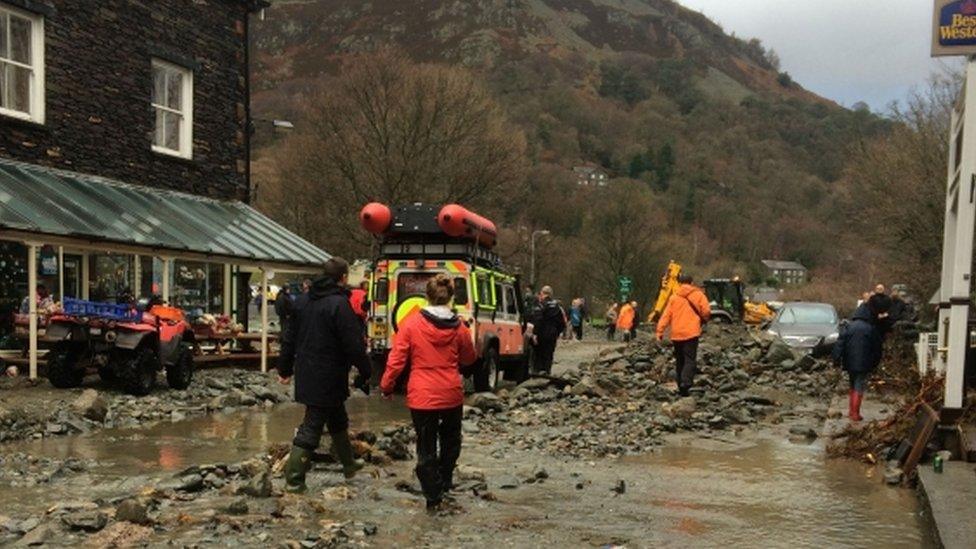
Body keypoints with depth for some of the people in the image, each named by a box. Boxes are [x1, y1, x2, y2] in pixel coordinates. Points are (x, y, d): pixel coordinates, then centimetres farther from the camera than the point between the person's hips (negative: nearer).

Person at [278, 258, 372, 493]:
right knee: (311, 427, -1)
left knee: (338, 421, 23)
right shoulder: (339, 304, -18)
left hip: (306, 375, 8)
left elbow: (290, 339, 13)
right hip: (328, 378, -8)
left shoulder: (303, 301, 7)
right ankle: (293, 479, 3)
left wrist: (285, 369, 21)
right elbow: (354, 345, -19)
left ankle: (348, 463, 38)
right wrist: (365, 373, -6)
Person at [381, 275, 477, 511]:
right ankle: (444, 482, 35)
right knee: (450, 440, 25)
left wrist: (386, 386, 5)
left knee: (426, 447, 8)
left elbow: (396, 360, -8)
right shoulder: (459, 328, -4)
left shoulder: (412, 324, -10)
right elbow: (469, 359, 10)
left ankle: (433, 496, 9)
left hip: (421, 396, -2)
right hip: (451, 394, 2)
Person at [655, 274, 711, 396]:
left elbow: (666, 315, 1)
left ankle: (681, 386, 13)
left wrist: (660, 331, 0)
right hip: (691, 333, -3)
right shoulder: (698, 295, 3)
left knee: (679, 360, 13)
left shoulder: (674, 297, 8)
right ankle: (685, 382, -27)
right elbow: (706, 311, -3)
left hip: (676, 334, 3)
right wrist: (702, 320, 19)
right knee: (690, 360, -6)